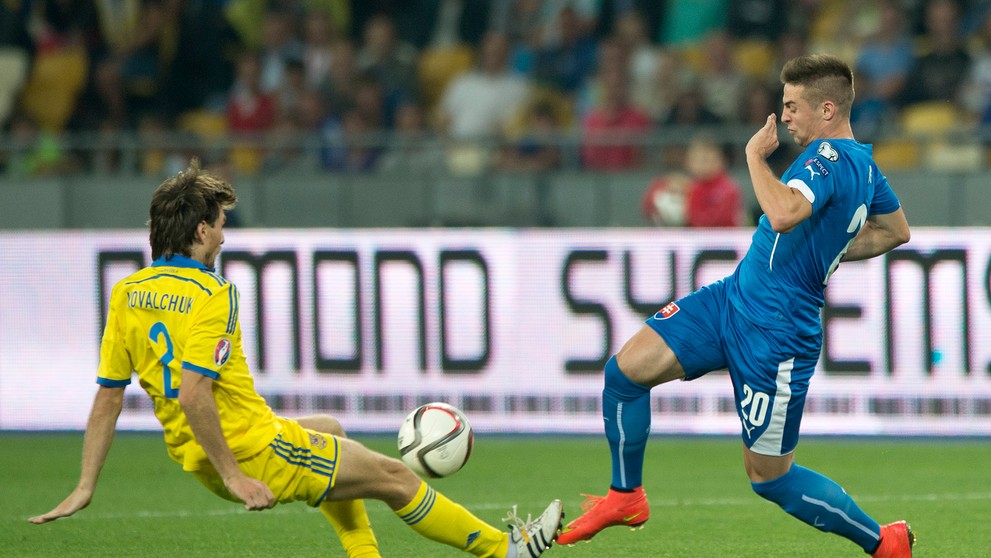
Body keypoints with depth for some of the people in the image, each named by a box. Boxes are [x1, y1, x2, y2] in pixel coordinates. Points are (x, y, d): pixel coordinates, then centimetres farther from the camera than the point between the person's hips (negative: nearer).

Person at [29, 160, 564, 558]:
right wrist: (232, 476, -23)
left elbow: (107, 397, 2)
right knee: (394, 477, 6)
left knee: (330, 432, 32)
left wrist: (85, 488, 4)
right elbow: (193, 396, -29)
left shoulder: (127, 294, 2)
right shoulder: (211, 296, -21)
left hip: (197, 458, 8)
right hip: (255, 451, -8)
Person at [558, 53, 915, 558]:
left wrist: (755, 154, -25)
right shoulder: (863, 163, 8)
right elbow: (896, 231, 24)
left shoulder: (830, 157, -22)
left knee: (769, 477, 2)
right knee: (625, 369, 1)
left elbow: (784, 213, -41)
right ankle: (625, 496, 19)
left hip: (774, 337, -10)